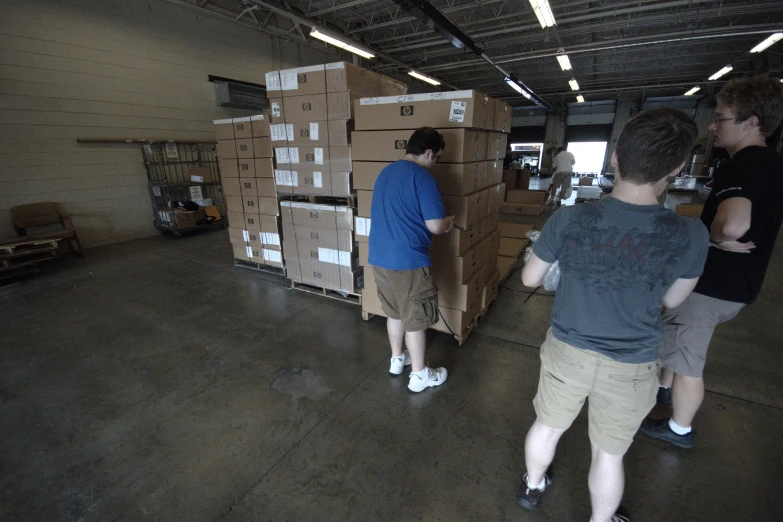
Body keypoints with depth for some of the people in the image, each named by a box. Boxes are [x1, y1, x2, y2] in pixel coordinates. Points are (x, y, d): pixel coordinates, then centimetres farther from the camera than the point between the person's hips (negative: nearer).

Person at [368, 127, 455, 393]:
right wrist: (448, 223, 5)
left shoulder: (385, 172, 12)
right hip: (407, 261, -8)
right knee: (415, 319, 7)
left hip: (380, 257, 8)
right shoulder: (422, 177, -14)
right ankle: (419, 375, 23)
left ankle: (397, 359, 39)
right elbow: (435, 225, -19)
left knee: (394, 312, 22)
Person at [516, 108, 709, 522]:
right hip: (631, 367, 0)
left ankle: (532, 487, 53)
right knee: (608, 454, 24)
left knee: (548, 426, 26)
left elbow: (529, 280, -6)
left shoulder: (568, 220, -21)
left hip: (566, 350, 1)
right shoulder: (691, 236, -19)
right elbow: (673, 300, 0)